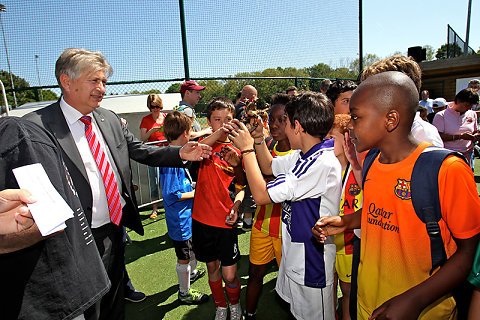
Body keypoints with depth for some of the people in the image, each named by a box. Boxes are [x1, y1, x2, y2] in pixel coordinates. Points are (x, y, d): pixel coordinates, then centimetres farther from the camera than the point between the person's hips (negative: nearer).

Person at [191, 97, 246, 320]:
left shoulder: (236, 151, 1)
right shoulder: (205, 144, -1)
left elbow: (241, 187, 7)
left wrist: (236, 206, -11)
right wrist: (219, 132, -37)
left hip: (225, 221, 0)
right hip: (202, 218, 1)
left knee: (229, 274, 3)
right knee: (212, 267, 17)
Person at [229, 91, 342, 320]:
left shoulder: (322, 164, -30)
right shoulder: (302, 156, -2)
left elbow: (261, 195, -30)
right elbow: (270, 166, 17)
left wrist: (247, 148, -20)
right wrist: (258, 139, 1)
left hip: (312, 265, -8)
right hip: (295, 254, 8)